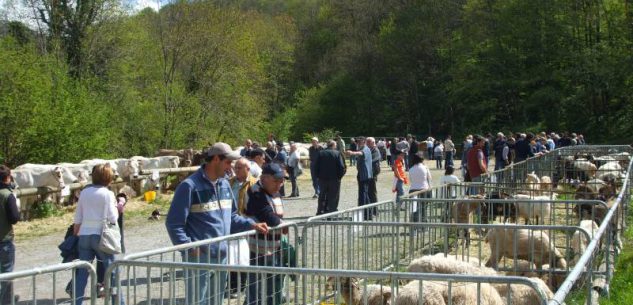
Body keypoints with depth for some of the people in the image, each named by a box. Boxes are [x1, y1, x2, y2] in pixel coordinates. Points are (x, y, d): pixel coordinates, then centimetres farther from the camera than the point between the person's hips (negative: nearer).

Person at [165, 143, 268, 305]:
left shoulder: (225, 184, 11)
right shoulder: (189, 186, -12)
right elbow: (174, 223, -13)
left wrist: (251, 224, 4)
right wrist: (189, 247, -21)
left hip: (222, 256, 8)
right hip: (199, 258, -8)